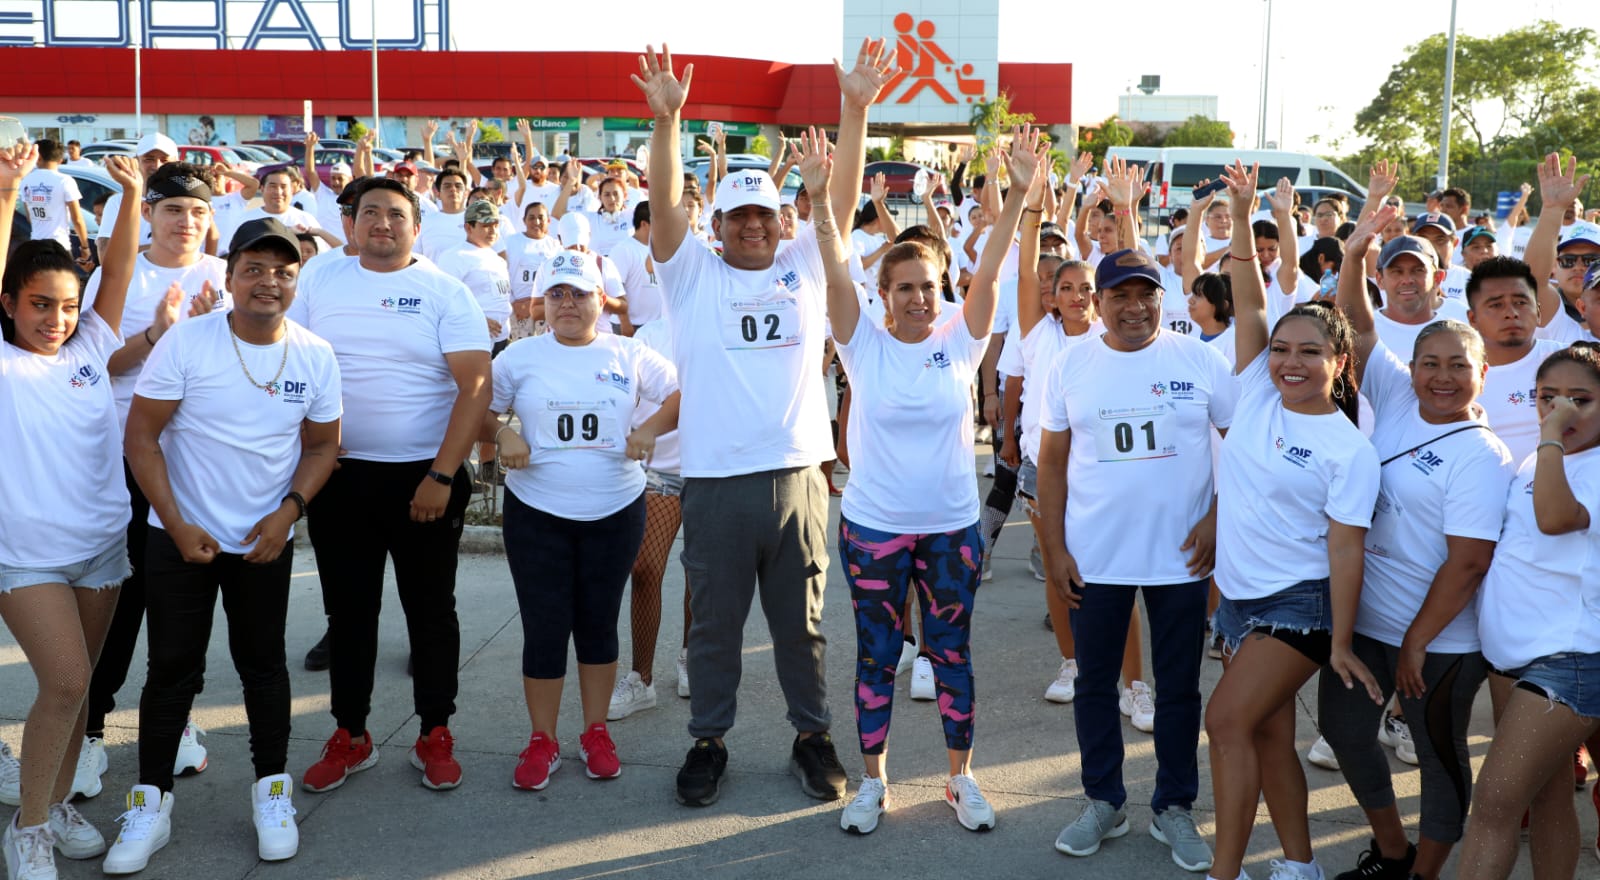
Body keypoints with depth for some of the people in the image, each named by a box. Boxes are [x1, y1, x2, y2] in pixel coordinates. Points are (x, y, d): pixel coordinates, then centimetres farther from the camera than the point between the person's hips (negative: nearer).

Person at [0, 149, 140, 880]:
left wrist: (132, 195, -11)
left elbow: (119, 272, -1)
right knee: (65, 683, -11)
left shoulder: (90, 349, 5)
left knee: (78, 683, 12)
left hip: (102, 541, 5)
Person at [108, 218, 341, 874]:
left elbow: (322, 445, 6)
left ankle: (271, 787, 25)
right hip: (180, 536, -2)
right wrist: (177, 525, -15)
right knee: (173, 667, 4)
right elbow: (141, 435, -9)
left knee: (263, 664, 11)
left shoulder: (316, 357, -4)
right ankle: (150, 801, 15)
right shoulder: (186, 342, -12)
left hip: (266, 541, 2)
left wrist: (289, 510, -10)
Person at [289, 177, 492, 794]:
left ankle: (435, 736, 21)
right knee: (348, 611, 11)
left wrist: (441, 476, -16)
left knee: (431, 610, 8)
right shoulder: (319, 283, 5)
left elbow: (476, 384, -10)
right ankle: (350, 737, 25)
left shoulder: (444, 292, -4)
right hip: (340, 475, 3)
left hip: (426, 477, -2)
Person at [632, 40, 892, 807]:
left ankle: (813, 736, 29)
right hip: (715, 483, -1)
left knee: (800, 621, 14)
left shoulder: (804, 267, 8)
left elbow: (842, 195, 0)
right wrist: (665, 121, -23)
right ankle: (708, 741, 27)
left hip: (796, 477, 1)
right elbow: (663, 205, -10)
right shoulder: (692, 273, 3)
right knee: (714, 624, 12)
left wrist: (857, 110, -9)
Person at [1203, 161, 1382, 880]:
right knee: (1269, 734, 11)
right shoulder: (1258, 395, 1)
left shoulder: (1349, 451, -11)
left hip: (1301, 602, -6)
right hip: (1238, 594, 6)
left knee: (1228, 719, -15)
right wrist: (1242, 219, -14)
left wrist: (1342, 643, -12)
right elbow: (1248, 307, -4)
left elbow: (1345, 550, -12)